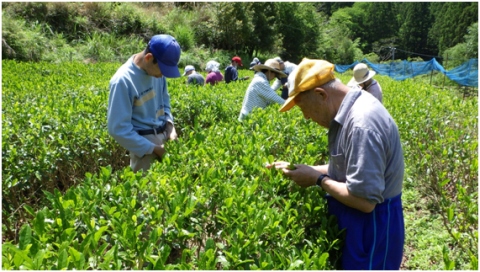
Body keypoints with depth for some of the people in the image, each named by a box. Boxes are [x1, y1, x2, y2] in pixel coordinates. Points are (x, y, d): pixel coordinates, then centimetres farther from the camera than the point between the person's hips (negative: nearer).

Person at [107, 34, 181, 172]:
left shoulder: (157, 70, -1)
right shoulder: (123, 80, -21)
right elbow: (118, 128, -19)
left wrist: (170, 125, -2)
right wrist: (153, 149, -17)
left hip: (164, 135, 6)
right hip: (144, 142, -6)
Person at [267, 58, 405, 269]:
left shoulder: (362, 124, -30)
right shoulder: (349, 111, 2)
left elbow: (364, 200, -30)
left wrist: (318, 179, -18)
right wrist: (295, 168, 4)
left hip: (371, 226, -9)